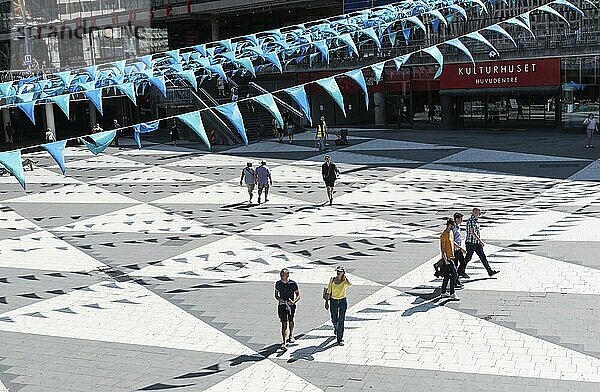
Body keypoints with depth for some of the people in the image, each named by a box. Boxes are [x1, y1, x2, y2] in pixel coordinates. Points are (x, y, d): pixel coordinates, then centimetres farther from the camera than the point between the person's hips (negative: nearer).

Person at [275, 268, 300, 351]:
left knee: (291, 321, 19)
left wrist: (294, 302, -20)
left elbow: (298, 295, -2)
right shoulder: (278, 283, 0)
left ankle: (291, 336, 46)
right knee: (284, 324, -9)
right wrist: (279, 299, -10)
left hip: (291, 305, 0)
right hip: (282, 305, 0)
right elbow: (276, 295, 12)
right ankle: (284, 343, -14)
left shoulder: (293, 284, -8)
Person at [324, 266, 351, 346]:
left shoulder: (345, 281, -7)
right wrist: (327, 301, 2)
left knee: (341, 320, -6)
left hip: (343, 301, -2)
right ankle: (336, 328, 47)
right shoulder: (332, 280, 1)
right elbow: (329, 291, 5)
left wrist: (345, 276, -22)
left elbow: (350, 284, -31)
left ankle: (340, 339, 0)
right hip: (333, 301, 2)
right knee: (334, 320, 12)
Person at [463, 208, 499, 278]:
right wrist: (480, 241, -25)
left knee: (483, 257, 5)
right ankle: (462, 272, 16)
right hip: (471, 243, -9)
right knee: (468, 258, 2)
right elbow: (472, 232, -24)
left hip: (477, 243, 9)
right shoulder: (471, 221, -17)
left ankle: (490, 271, 3)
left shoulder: (476, 220, 13)